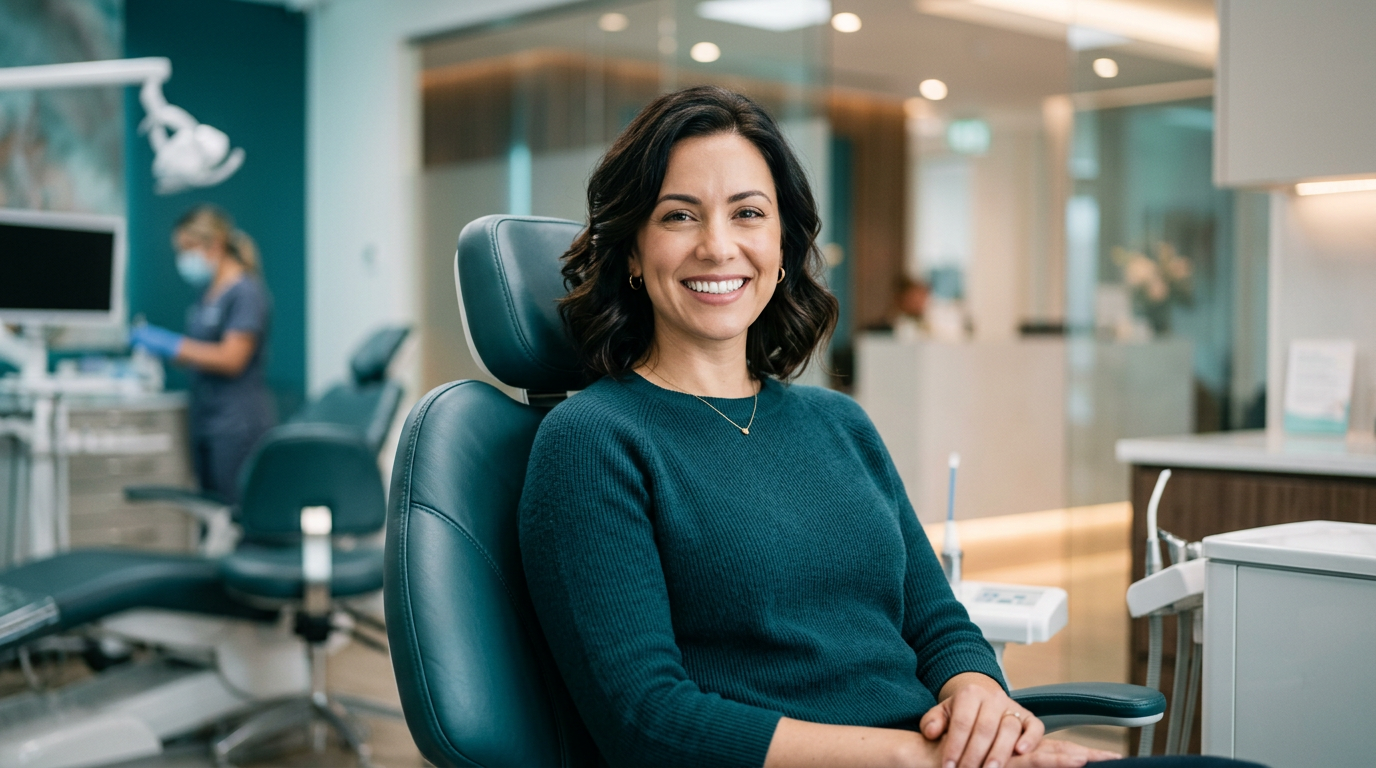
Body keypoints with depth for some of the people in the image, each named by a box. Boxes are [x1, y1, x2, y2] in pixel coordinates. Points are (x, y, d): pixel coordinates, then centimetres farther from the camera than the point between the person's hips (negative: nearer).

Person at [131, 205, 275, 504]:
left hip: (238, 425, -9)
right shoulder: (208, 294, 18)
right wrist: (155, 347, 7)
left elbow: (230, 359, -17)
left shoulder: (247, 292, -9)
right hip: (206, 423, 9)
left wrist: (169, 344, -15)